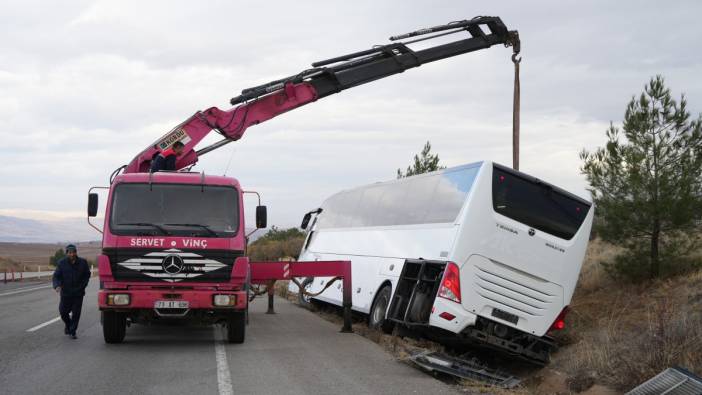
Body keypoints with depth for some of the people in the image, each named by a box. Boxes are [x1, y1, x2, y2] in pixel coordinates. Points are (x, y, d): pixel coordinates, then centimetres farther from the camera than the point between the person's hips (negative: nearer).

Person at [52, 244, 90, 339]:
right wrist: (57, 286, -23)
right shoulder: (61, 263, -2)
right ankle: (68, 325, 36)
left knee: (76, 313, -2)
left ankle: (73, 332, 8)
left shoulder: (83, 262, 0)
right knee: (63, 311, 6)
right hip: (66, 292, 0)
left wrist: (82, 285, -2)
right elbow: (56, 276, -4)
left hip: (78, 293, 0)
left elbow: (87, 275, 11)